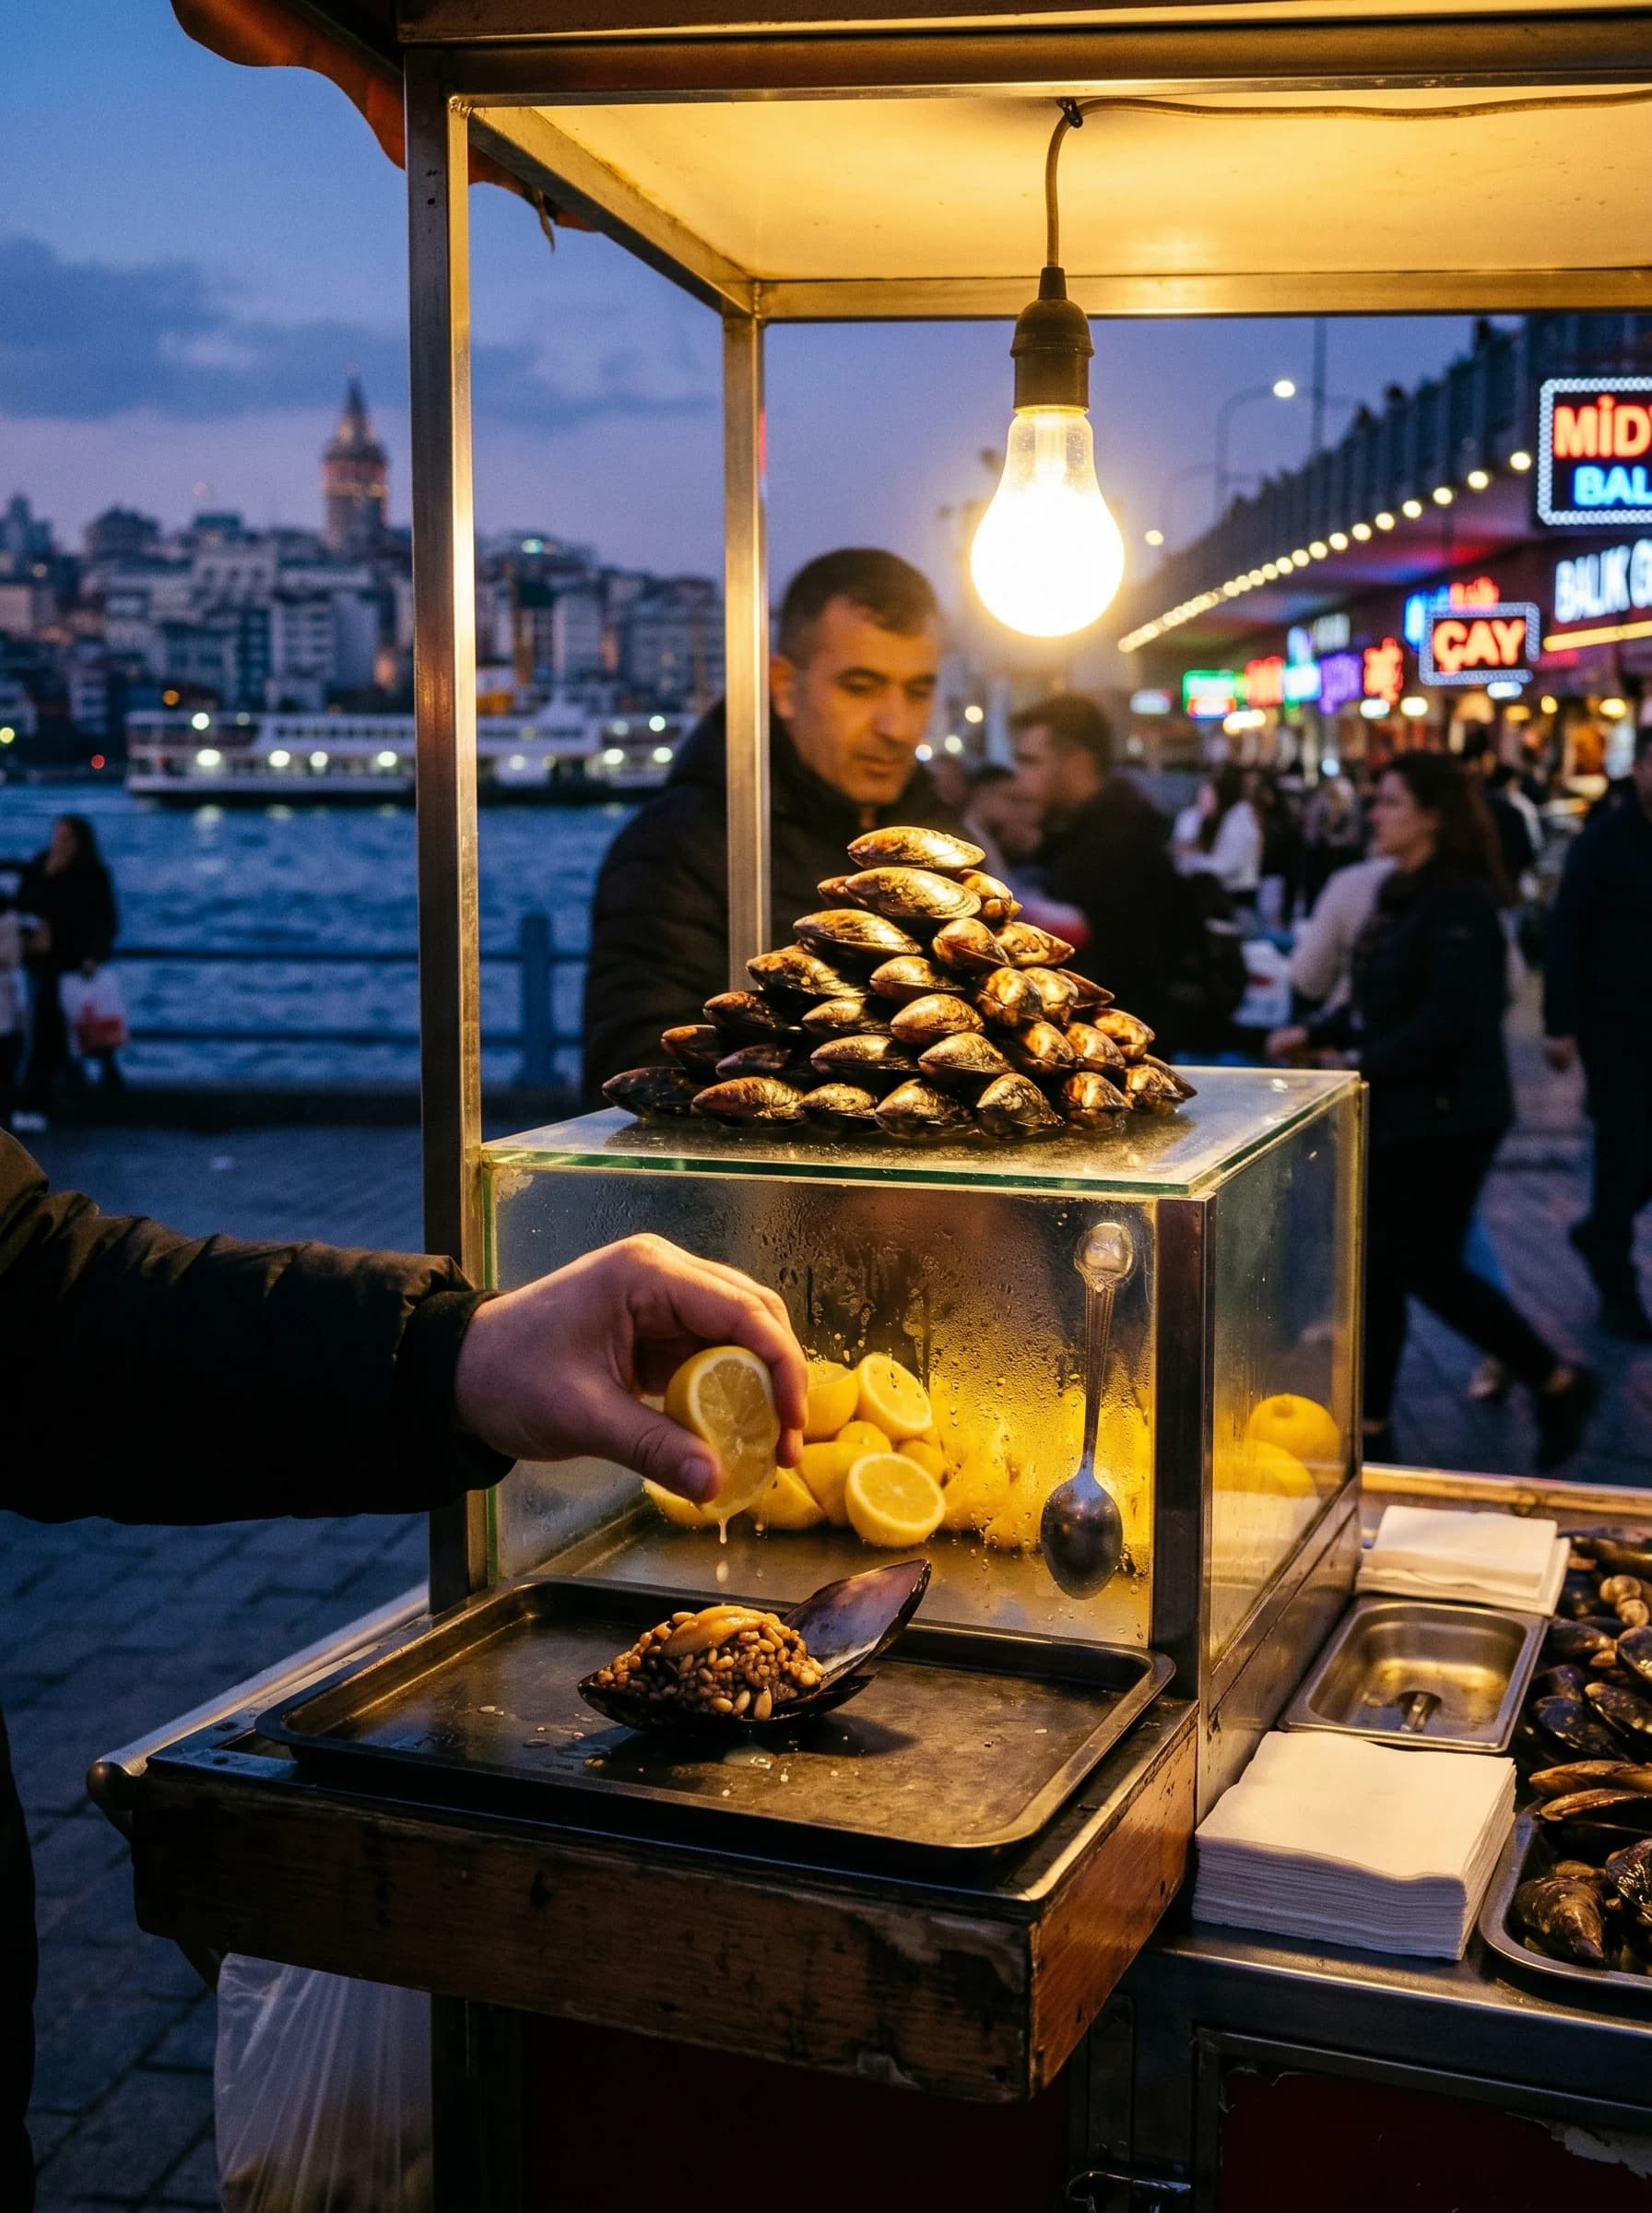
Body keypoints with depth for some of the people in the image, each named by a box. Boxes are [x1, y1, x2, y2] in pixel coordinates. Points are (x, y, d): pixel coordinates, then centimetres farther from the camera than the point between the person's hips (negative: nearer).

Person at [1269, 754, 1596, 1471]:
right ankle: (1371, 1429, 18)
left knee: (1427, 1268, -3)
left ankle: (1559, 1384, 15)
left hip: (1445, 1118, -9)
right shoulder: (1401, 893, 11)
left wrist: (1361, 1071, -23)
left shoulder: (1458, 902, -17)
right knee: (1379, 1267, 10)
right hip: (1396, 1114, 9)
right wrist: (1313, 1032, 8)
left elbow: (1450, 1018, -25)